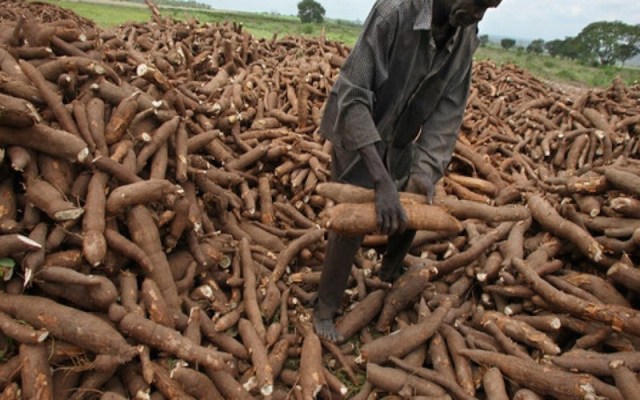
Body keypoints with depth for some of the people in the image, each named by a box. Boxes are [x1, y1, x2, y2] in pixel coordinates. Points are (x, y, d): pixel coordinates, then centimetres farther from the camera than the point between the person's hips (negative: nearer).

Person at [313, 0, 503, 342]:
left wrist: (424, 170, -31)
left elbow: (449, 110, -15)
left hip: (400, 142, 6)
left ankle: (390, 272, 43)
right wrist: (382, 181, -43)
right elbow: (352, 96, -36)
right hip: (356, 136, -6)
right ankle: (324, 310, 9)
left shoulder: (466, 37, -11)